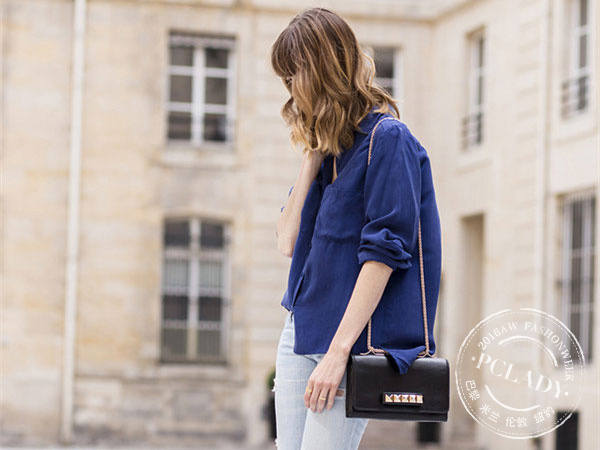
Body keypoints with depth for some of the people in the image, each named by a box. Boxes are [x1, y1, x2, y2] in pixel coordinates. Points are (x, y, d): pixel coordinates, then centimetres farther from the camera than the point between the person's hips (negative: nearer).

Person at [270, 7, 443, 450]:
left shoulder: (388, 139, -9)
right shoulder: (328, 144, 15)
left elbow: (383, 251, -16)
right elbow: (288, 241, 10)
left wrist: (338, 352, -20)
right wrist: (312, 157, 2)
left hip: (355, 339, -8)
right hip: (300, 328, 8)